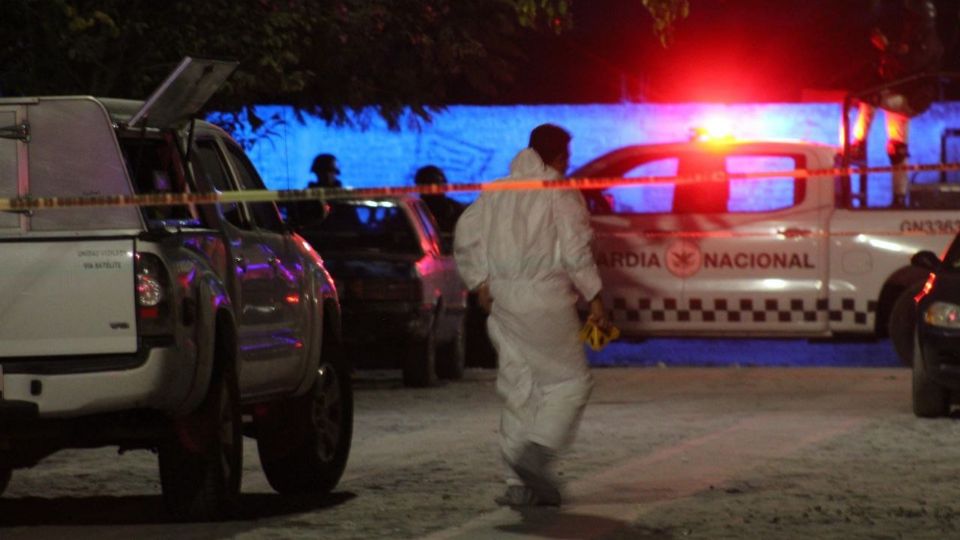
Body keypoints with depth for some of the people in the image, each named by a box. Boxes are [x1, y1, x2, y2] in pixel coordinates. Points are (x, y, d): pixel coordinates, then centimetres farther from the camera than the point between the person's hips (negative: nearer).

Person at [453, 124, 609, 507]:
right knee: (569, 381, 3)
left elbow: (465, 236, 12)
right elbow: (576, 251, -11)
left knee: (519, 388, 10)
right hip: (546, 299, -6)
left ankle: (522, 483, 8)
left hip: (504, 301, 6)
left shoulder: (497, 192, 13)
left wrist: (479, 282, 17)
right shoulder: (561, 195, -6)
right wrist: (595, 300, -7)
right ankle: (537, 451, -19)